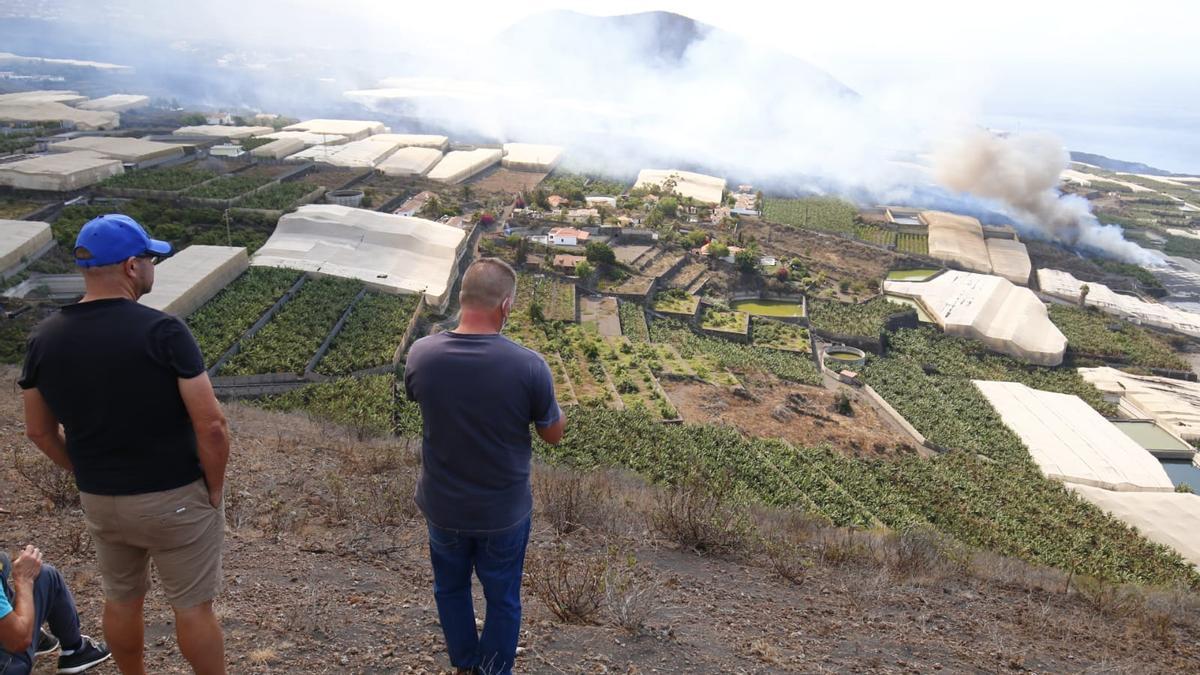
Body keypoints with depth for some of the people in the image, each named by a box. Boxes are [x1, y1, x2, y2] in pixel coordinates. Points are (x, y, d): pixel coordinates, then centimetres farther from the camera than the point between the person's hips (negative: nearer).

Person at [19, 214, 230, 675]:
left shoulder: (44, 338, -5)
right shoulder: (162, 331, -22)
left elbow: (39, 431, 6)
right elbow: (211, 426, -22)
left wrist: (90, 476, 17)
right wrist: (214, 488, -7)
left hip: (98, 502, 5)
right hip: (175, 498, -5)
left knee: (121, 600, 25)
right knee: (192, 606, 11)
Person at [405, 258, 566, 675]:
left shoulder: (421, 354, -17)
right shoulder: (529, 366, -25)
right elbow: (554, 435, -9)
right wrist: (551, 405, 8)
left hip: (443, 506, 3)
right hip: (504, 512, -2)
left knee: (450, 586, 28)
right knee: (502, 598, 22)